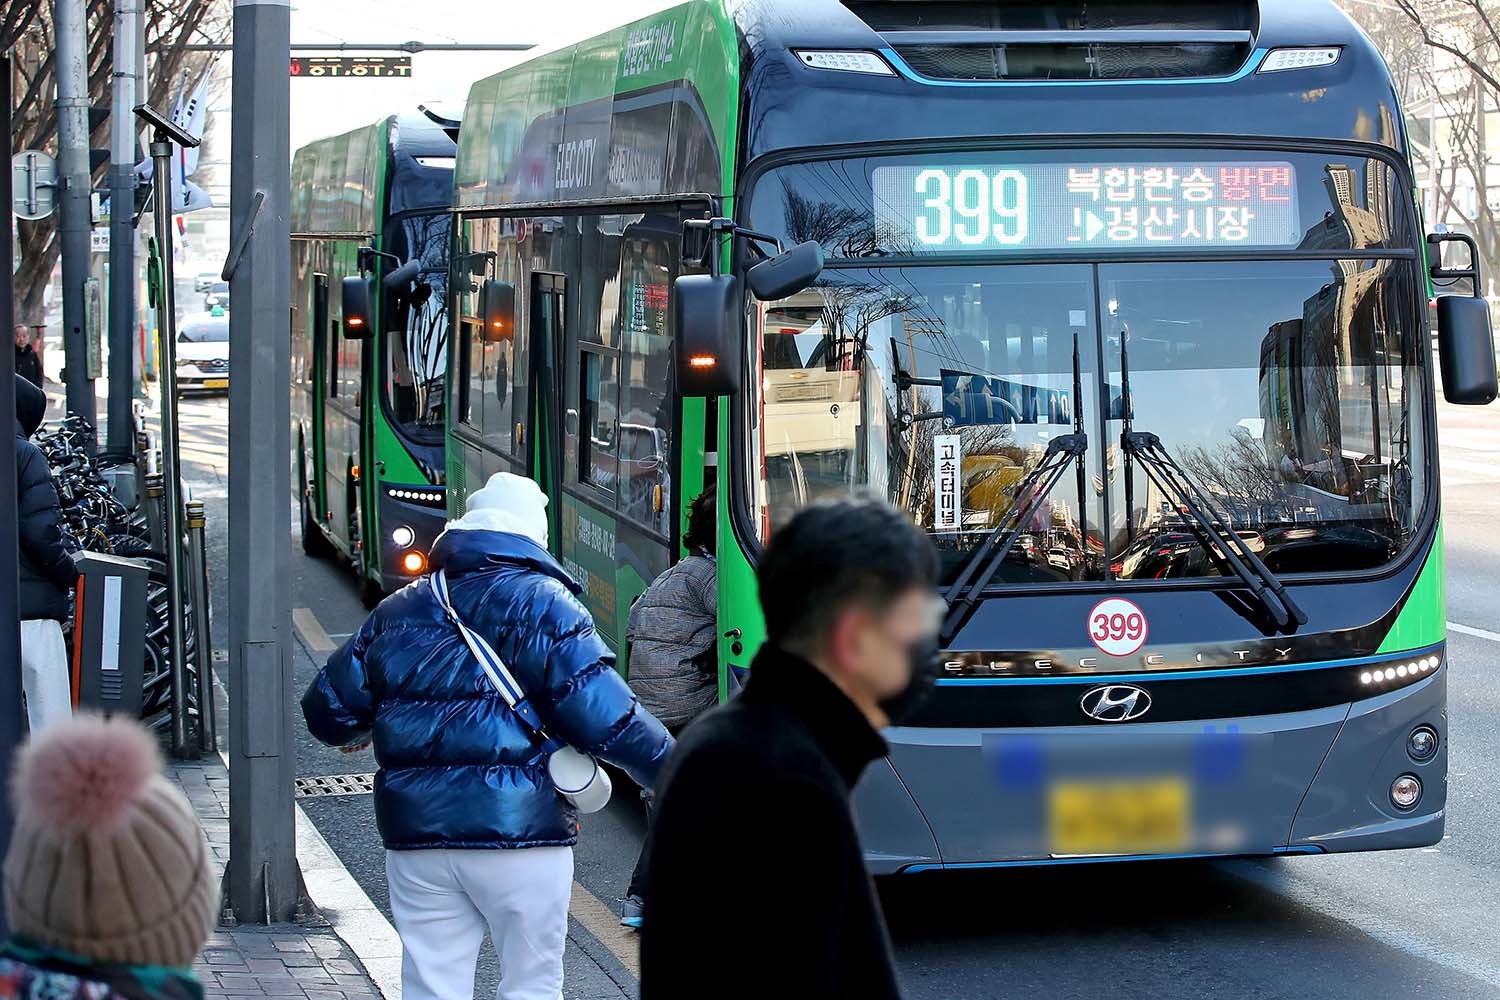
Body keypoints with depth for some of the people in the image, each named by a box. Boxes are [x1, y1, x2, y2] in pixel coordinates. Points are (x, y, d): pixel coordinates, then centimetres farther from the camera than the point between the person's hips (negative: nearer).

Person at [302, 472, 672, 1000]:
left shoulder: (398, 609, 11)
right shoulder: (542, 602, -3)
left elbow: (328, 711, 15)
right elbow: (603, 716, -12)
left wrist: (385, 722, 36)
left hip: (416, 837, 4)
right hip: (519, 836, -4)